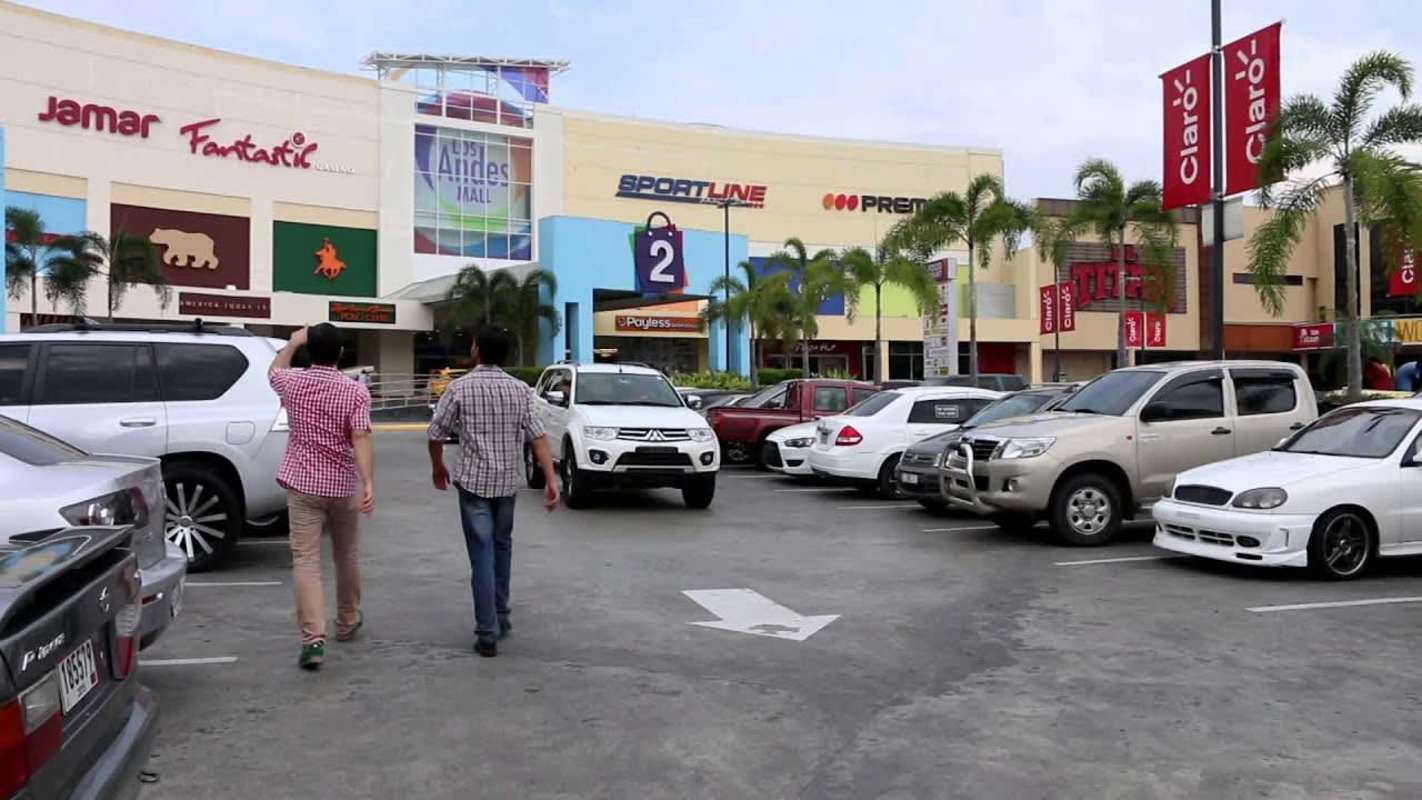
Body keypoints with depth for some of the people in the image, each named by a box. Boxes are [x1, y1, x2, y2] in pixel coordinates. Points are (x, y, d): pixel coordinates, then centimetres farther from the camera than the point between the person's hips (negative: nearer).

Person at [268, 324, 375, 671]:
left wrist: (293, 342, 35)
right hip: (343, 485, 0)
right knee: (347, 555, 18)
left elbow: (273, 370, 24)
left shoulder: (292, 382, -2)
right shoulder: (355, 391, -9)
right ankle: (347, 622, 34)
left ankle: (313, 637, -15)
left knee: (305, 559, -4)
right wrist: (369, 483, -24)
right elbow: (360, 439, -20)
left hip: (302, 483, 0)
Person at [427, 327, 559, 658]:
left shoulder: (460, 387, -7)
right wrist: (551, 479, -9)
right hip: (507, 481, 3)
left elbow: (436, 434, -3)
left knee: (482, 555, -1)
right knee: (502, 547, 20)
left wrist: (438, 468, 14)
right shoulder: (520, 389, -1)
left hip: (473, 481, -3)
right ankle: (500, 617, 28)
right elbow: (538, 436, -7)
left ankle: (488, 634, -1)